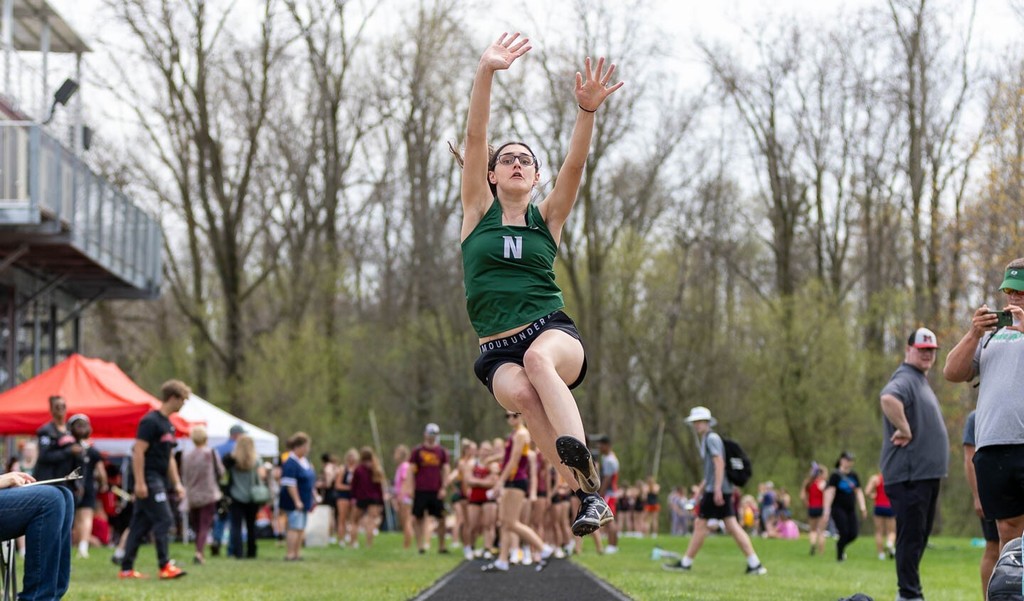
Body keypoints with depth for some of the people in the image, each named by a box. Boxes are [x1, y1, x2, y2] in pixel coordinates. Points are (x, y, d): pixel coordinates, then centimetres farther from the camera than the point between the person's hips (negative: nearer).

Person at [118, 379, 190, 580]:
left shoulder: (168, 425, 18)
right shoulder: (151, 421, -12)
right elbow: (138, 452, -17)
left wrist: (177, 484, 21)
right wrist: (139, 482, -21)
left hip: (160, 480, 9)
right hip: (149, 479, -9)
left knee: (141, 524, 9)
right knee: (163, 519, -12)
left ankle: (127, 569, 11)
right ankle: (165, 566, -11)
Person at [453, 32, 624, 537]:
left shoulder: (547, 218, 13)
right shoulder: (479, 211, 12)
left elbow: (575, 164, -4)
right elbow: (475, 139, 0)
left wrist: (587, 110, -22)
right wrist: (485, 73, -13)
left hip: (554, 334, 0)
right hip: (498, 353, 0)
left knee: (538, 357, -38)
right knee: (520, 394, -35)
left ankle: (580, 462, -54)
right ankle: (589, 494, -37)